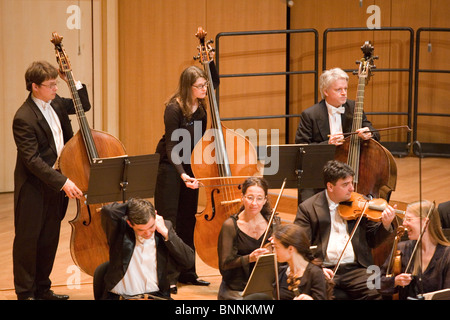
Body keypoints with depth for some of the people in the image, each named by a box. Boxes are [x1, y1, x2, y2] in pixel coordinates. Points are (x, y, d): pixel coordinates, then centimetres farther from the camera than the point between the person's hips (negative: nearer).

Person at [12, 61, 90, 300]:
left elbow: (84, 105, 19)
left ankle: (42, 288, 25)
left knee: (50, 239, 13)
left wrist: (73, 81, 3)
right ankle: (25, 292, 13)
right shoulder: (24, 118, -21)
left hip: (55, 184, 8)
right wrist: (62, 181, -28)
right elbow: (32, 160, -24)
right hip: (33, 187, -8)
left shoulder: (55, 103, 3)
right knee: (27, 239, 3)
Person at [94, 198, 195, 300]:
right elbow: (107, 211, -29)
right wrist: (133, 204, -12)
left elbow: (189, 262, -3)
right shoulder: (120, 228, -6)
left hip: (155, 295, 1)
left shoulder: (165, 226, 2)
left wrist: (165, 232, -10)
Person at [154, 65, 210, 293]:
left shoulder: (201, 108, 0)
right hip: (169, 166, -7)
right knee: (168, 221, -5)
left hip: (190, 165, 7)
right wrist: (182, 174, -34)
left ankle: (187, 272, 19)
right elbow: (172, 146, -23)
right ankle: (168, 276, -3)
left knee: (188, 219, 10)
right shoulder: (174, 108, -19)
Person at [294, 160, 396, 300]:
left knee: (376, 292, -26)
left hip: (356, 267, 3)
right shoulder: (308, 208, 4)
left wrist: (386, 225, -5)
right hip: (326, 270, -2)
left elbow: (372, 240, 16)